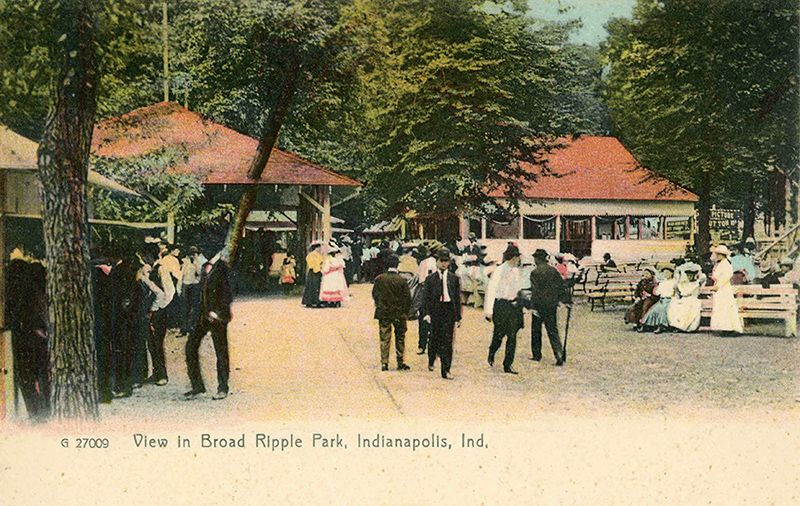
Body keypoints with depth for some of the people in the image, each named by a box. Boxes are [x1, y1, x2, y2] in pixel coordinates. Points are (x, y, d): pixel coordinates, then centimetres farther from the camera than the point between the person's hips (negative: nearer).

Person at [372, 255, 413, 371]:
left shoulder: (379, 279, -5)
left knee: (385, 338, 6)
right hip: (399, 314, -1)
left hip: (383, 313, 1)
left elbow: (374, 295, 4)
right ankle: (400, 363, 14)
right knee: (400, 338, 11)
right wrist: (406, 313, 5)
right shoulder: (401, 280, -8)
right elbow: (407, 297, -5)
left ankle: (384, 363, 1)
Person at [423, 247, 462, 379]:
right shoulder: (430, 278, 7)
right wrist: (427, 313, -5)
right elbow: (427, 298, 6)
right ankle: (431, 360, 35)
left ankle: (446, 370, -1)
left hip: (449, 311, 0)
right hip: (436, 310, 0)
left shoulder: (454, 278, 9)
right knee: (435, 338, 6)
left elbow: (458, 298, 9)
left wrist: (458, 317, 5)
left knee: (447, 341, -3)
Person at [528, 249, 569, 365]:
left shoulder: (534, 272, -10)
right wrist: (566, 300, 13)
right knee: (552, 330, 7)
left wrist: (533, 306, -16)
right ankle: (559, 353, -9)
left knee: (536, 330, 12)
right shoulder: (553, 270, 3)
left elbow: (534, 291, -16)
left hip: (539, 304, -4)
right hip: (552, 304, 4)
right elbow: (561, 285, 5)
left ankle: (536, 355, 20)